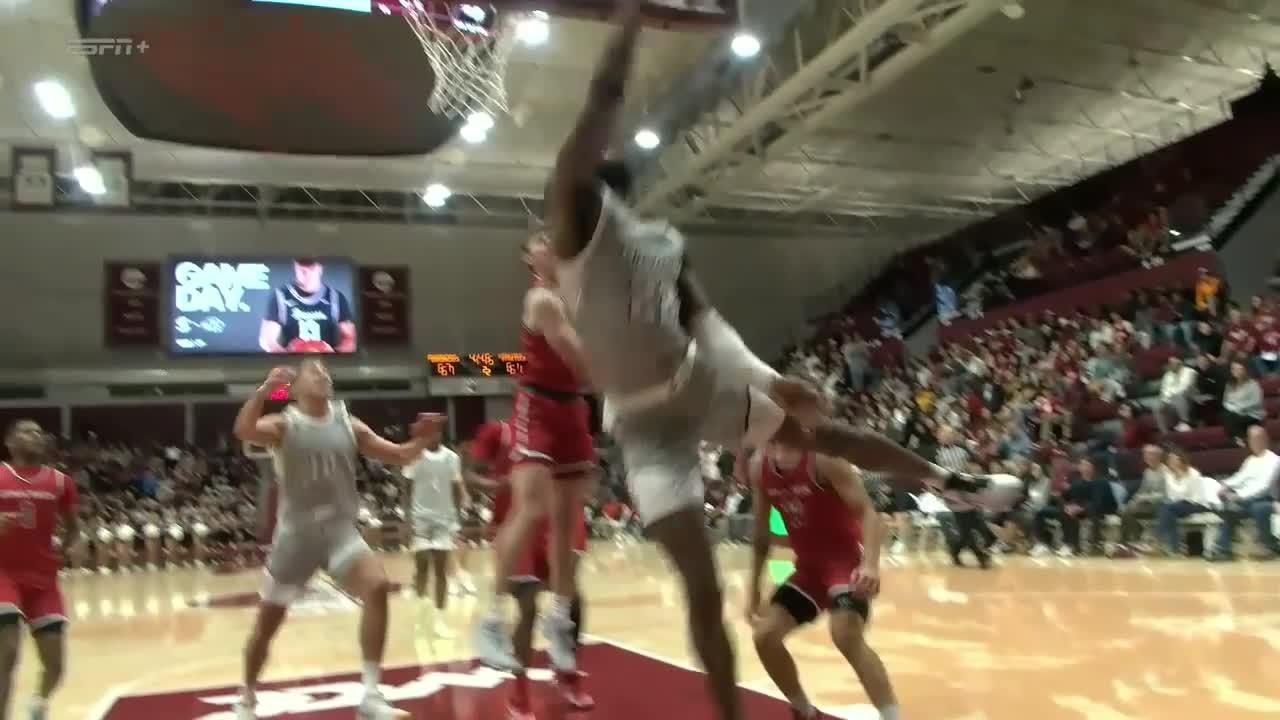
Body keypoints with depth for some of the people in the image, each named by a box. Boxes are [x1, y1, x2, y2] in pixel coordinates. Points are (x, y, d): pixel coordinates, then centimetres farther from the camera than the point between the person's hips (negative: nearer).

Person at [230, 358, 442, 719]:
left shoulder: (348, 425, 4)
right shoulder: (283, 425, -5)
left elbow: (399, 456, 5)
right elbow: (243, 431, -27)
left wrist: (422, 440, -15)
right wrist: (264, 389, -41)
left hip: (340, 529, 2)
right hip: (296, 533, -2)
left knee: (378, 586, -24)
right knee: (267, 622, 9)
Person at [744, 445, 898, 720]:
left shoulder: (823, 457, -21)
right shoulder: (758, 466, -1)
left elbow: (867, 511, -25)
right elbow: (761, 529, 11)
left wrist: (870, 564, -41)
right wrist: (753, 585, 11)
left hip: (847, 562, -7)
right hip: (809, 566, 7)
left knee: (846, 636, -29)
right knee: (764, 635, 2)